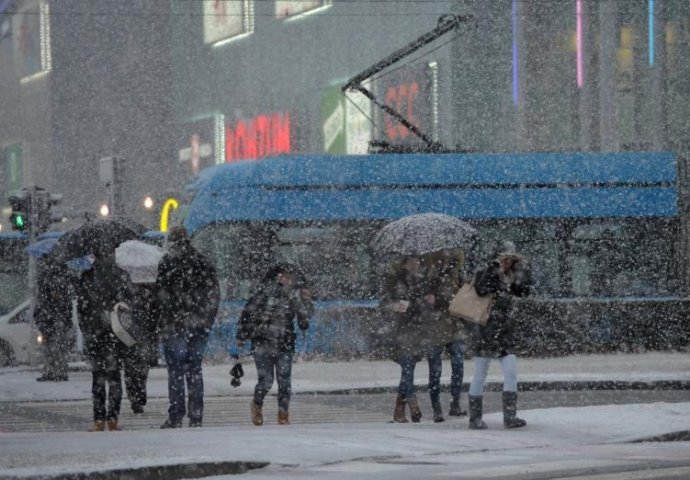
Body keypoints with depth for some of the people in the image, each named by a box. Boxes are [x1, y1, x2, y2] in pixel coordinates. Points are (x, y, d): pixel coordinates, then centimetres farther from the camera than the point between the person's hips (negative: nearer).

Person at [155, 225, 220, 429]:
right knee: (195, 369, 11)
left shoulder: (169, 262, -5)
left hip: (176, 325, -5)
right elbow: (214, 295, 11)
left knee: (176, 370, -2)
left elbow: (162, 295, -10)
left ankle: (176, 416, -7)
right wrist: (207, 319, 15)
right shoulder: (204, 263, 10)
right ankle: (196, 416, 7)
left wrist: (163, 323, -5)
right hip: (200, 326, 5)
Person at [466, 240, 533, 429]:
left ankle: (510, 416, -8)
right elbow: (482, 288, -23)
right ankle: (475, 417, 10)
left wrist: (524, 269, -5)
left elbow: (525, 291, 1)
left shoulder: (510, 278, 11)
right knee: (480, 376, 2)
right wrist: (495, 266, -24)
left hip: (505, 331, 5)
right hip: (484, 330, -5)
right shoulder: (485, 274, -4)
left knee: (511, 373, -8)